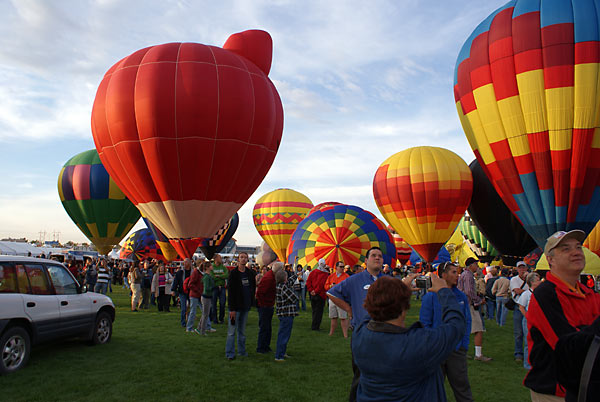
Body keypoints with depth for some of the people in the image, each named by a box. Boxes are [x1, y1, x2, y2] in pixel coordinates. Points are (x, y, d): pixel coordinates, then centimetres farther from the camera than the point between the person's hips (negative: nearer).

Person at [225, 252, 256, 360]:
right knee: (232, 331, -1)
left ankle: (241, 351, 23)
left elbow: (253, 286, 20)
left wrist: (251, 300, 11)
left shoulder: (250, 273, 7)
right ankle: (229, 353, 6)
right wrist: (232, 309, -16)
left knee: (242, 331, 14)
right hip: (236, 307, -5)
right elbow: (230, 292, -12)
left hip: (245, 306, 5)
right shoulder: (233, 273, -9)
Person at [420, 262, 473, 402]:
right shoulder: (430, 296, -9)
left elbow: (467, 322, 9)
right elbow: (424, 323, -7)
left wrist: (464, 344, 2)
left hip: (457, 350, 3)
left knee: (462, 385, 8)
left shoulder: (461, 296, 3)